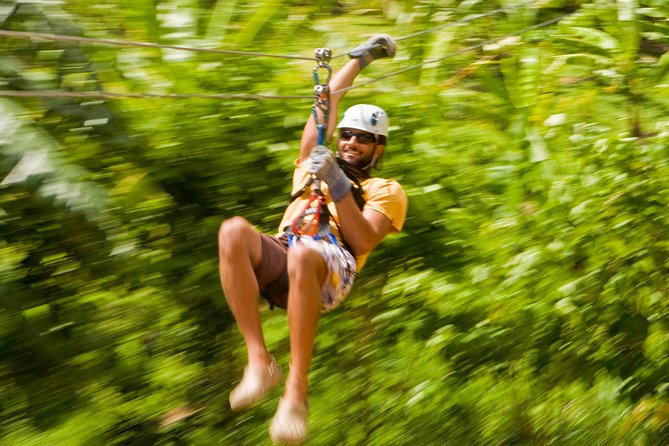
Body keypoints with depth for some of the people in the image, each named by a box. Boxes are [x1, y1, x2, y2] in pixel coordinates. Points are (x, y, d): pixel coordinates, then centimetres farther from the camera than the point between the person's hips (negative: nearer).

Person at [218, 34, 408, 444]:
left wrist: (337, 186, -5)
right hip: (278, 262, 4)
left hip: (331, 269, -3)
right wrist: (361, 57, 42)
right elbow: (326, 105, 35)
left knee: (302, 254, -42)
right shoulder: (313, 166, 36)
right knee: (234, 231, -32)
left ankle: (297, 391, -38)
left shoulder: (386, 191, 23)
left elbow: (363, 242, 4)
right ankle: (259, 361, -33)